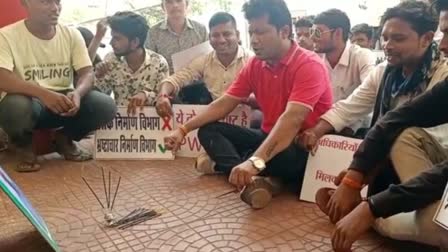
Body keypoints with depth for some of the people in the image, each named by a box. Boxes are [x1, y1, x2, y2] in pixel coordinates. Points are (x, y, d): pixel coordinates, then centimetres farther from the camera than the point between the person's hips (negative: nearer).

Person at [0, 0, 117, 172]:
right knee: (17, 107, -39)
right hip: (28, 100, -3)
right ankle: (24, 146, -1)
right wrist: (43, 93, -41)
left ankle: (65, 139, 8)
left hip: (63, 100, 3)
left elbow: (87, 73, -8)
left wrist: (77, 93, -32)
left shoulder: (72, 34, -1)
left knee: (106, 106, -22)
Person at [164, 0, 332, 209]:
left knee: (286, 156, -42)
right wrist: (183, 129, -3)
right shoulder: (254, 65, 3)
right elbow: (224, 104, 5)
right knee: (208, 130, -4)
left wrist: (255, 161, -45)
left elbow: (292, 119, -33)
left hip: (303, 148, -7)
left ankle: (222, 164, -17)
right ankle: (251, 179, -30)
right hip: (269, 138, 7)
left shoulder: (309, 65, -20)